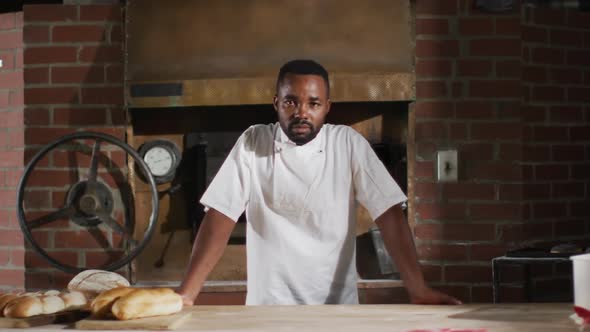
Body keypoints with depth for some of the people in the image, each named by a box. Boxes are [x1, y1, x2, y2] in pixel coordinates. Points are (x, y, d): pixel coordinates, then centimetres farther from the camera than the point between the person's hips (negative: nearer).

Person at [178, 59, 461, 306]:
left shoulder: (348, 144, -1)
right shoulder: (252, 143, 0)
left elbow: (388, 213, -6)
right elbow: (220, 216, -5)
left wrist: (418, 289, -18)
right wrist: (185, 295, -17)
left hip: (336, 304, 1)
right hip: (268, 305, 0)